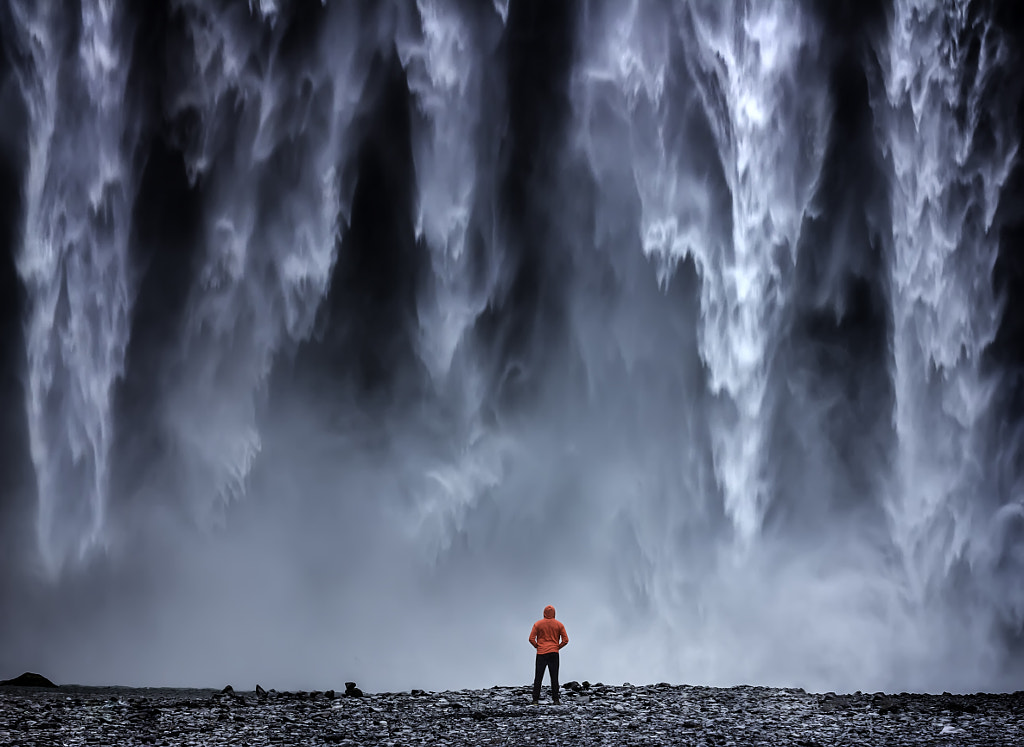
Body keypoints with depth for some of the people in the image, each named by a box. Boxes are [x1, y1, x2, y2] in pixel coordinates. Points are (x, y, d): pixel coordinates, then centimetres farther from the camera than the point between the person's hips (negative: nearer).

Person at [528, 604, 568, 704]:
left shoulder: (538, 624, 0)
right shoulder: (559, 625, 2)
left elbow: (531, 639, -5)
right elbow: (565, 640, -2)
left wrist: (537, 646, 9)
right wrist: (557, 647, 9)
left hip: (541, 654, 0)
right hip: (554, 653, 0)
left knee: (538, 678, 2)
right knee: (554, 678, 4)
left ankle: (535, 700, -2)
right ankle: (555, 700, 0)